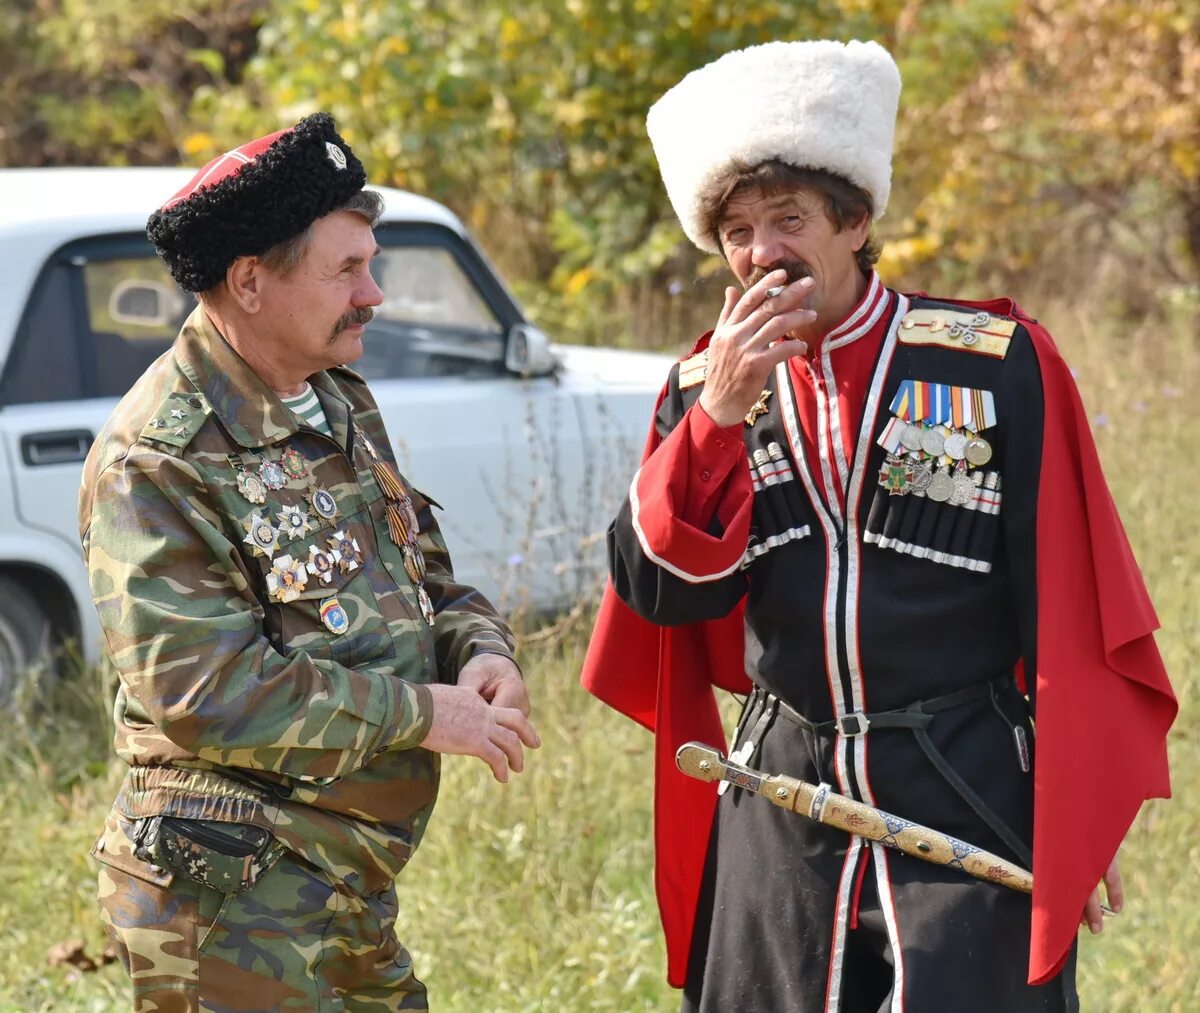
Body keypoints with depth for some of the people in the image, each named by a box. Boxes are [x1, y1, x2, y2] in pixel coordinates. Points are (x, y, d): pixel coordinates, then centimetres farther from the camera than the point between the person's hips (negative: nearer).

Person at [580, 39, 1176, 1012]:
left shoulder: (997, 364, -3)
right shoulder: (705, 391, 8)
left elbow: (1070, 612, -1)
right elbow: (659, 592, -4)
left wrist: (1083, 820, -2)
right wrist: (718, 417, -15)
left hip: (971, 808, -3)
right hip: (780, 813, 3)